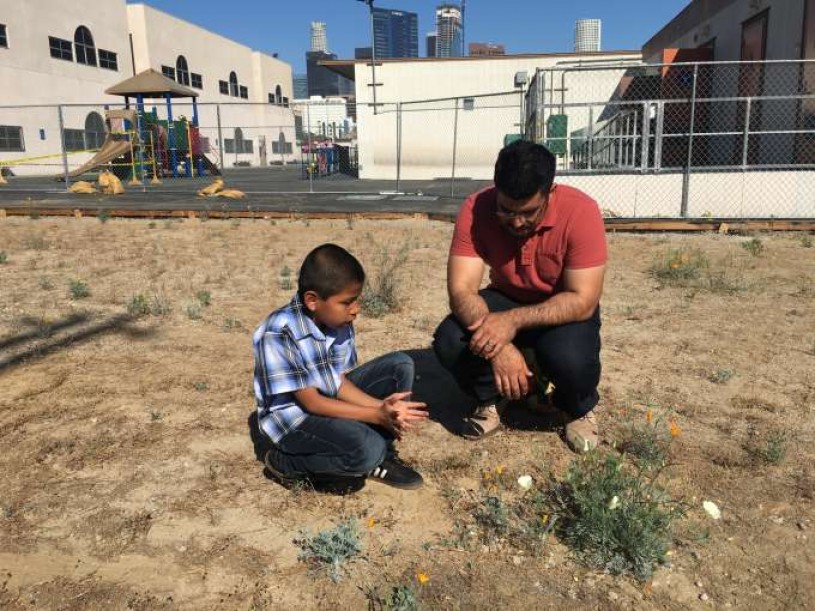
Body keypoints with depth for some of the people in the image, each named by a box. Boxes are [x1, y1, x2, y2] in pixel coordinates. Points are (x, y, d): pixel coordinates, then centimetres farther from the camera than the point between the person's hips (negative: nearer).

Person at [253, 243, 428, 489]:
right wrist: (377, 415, -25)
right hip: (294, 418, -7)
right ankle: (286, 462, -5)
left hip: (330, 400, 7)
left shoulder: (338, 320, -8)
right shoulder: (279, 333, -29)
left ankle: (380, 458, 3)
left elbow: (340, 381, -1)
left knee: (400, 365, -4)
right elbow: (311, 403, -24)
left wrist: (382, 406, -19)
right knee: (366, 449, -31)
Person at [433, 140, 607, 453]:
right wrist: (500, 346, -43)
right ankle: (491, 398, 8)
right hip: (505, 300, 2)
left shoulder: (580, 211, -29)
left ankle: (577, 409, 5)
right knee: (449, 341, -25)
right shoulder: (476, 209, -23)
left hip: (564, 308, -2)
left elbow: (582, 301, -29)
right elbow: (461, 290, -27)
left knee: (571, 360, -34)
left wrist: (514, 320, -42)